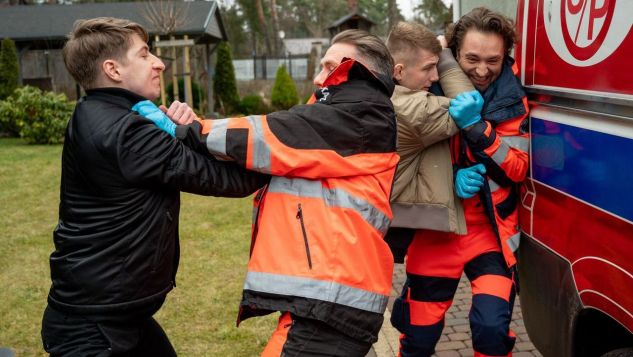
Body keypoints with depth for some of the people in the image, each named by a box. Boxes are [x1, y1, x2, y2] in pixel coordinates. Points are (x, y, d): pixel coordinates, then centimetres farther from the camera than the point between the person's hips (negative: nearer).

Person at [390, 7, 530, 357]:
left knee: (492, 328, -16)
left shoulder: (512, 99, -6)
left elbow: (517, 170, -12)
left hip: (490, 232, 0)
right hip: (436, 231, 1)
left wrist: (477, 127, -27)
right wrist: (451, 178, -20)